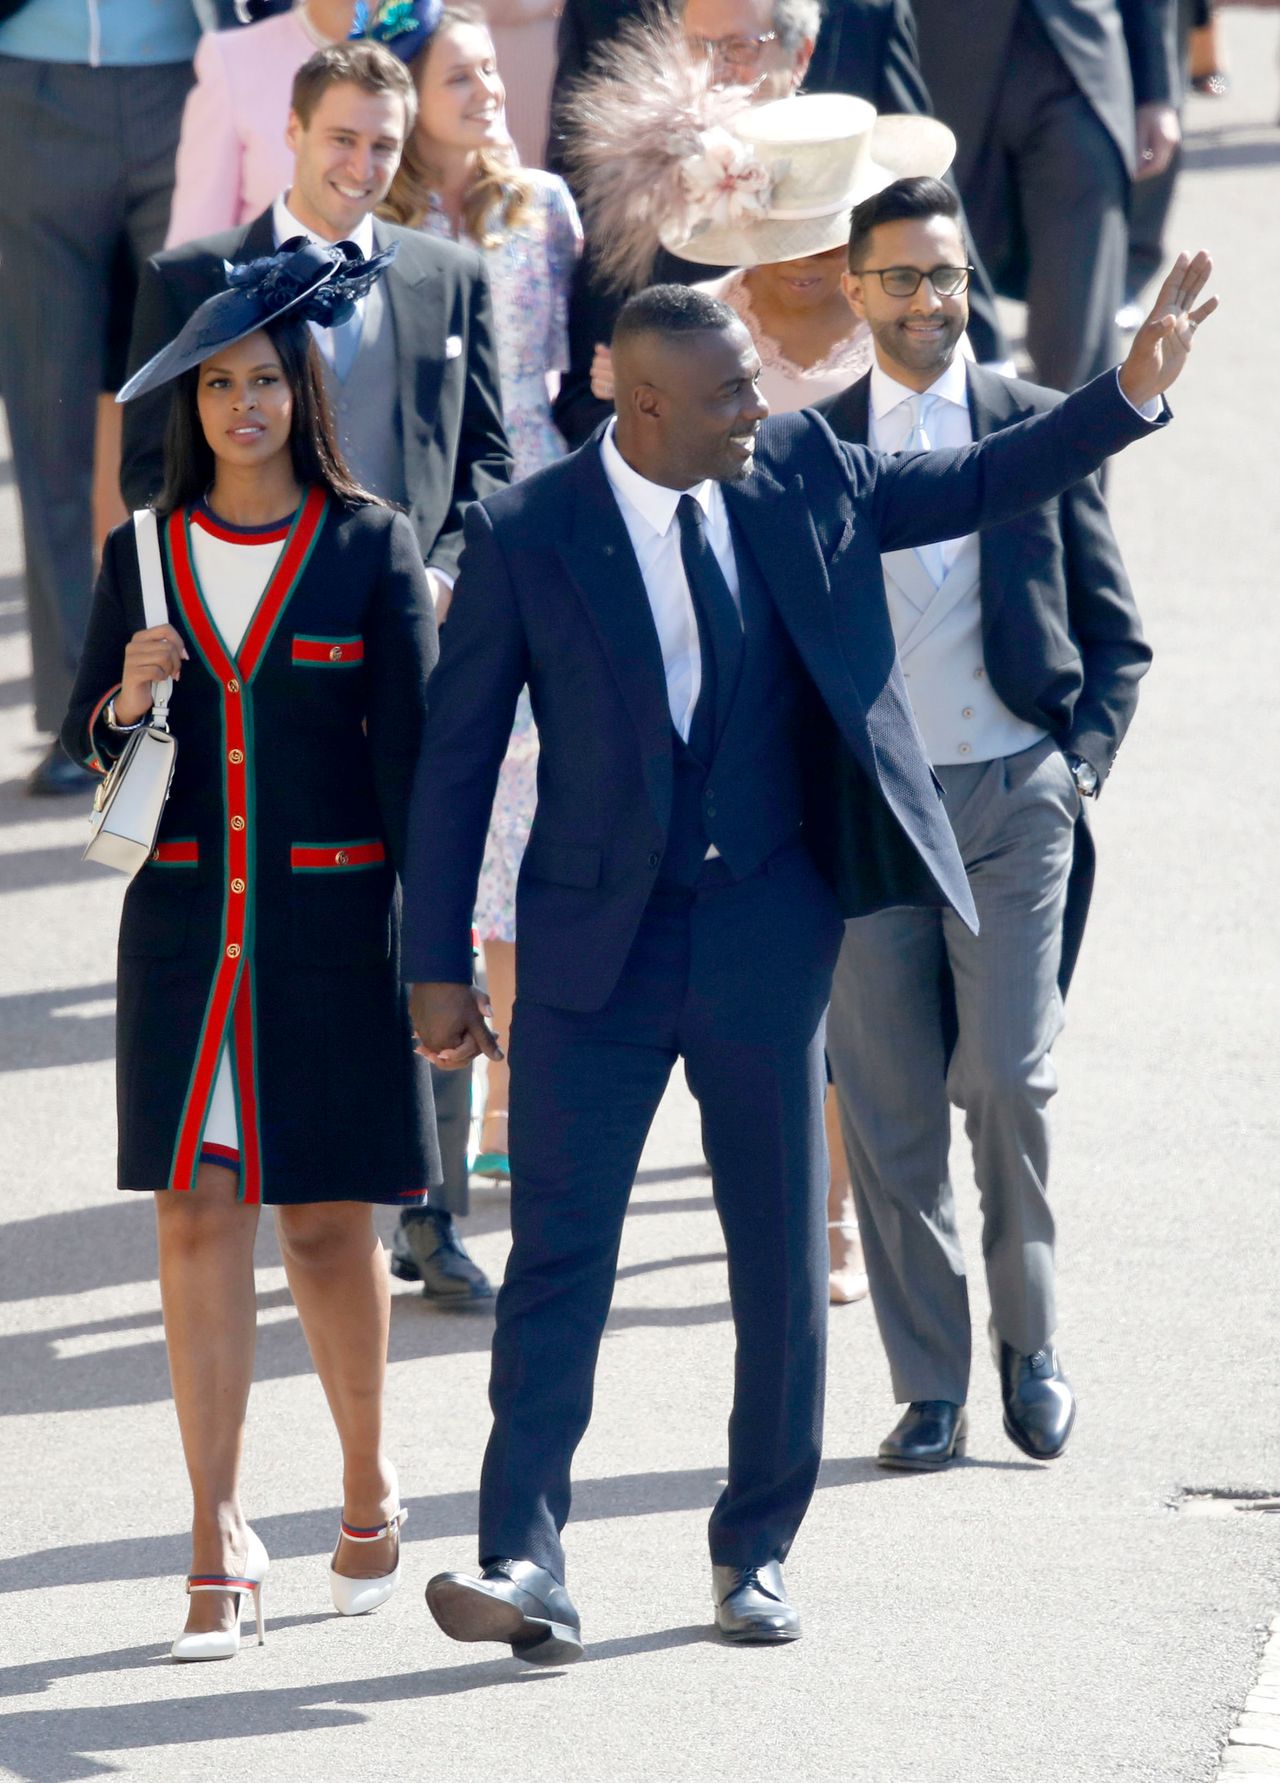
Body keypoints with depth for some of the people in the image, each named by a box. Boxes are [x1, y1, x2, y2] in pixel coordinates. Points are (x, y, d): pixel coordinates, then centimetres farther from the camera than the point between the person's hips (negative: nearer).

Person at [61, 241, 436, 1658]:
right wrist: (124, 702, -12)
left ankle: (367, 1483, 26)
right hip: (184, 923, 2)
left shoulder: (369, 546, -1)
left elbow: (410, 749, -2)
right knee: (197, 1218, -3)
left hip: (327, 920, -2)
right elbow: (82, 745, 12)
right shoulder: (145, 550, 7)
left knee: (326, 1219, 2)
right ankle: (218, 1546, 0)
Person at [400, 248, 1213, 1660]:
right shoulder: (526, 535, -8)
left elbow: (982, 484, 13)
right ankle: (523, 1564, -10)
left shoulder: (801, 476, 0)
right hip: (597, 944, -3)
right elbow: (458, 755, -3)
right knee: (557, 1252, -7)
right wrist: (438, 963, -4)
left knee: (782, 1257, 8)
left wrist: (1133, 388, 0)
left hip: (768, 934, 3)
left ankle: (757, 1551, 22)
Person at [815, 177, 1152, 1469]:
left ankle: (1030, 1346, 10)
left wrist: (1083, 762, -2)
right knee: (889, 1109, 0)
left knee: (1009, 1082, -9)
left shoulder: (1036, 427, 6)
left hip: (1013, 795, -1)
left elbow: (1113, 635, 10)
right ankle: (928, 1385, 8)